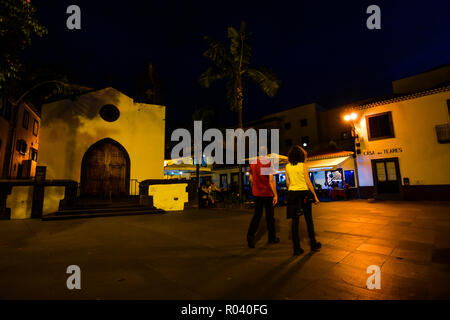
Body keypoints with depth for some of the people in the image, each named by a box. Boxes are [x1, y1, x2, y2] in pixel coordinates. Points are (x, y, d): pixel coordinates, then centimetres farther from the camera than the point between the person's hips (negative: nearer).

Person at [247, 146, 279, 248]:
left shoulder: (253, 163, 3)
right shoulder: (268, 163, -11)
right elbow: (271, 180, -15)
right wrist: (275, 194, -11)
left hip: (256, 193, 4)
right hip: (267, 193, -3)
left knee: (257, 214, 10)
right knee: (269, 215, 10)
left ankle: (250, 234, -7)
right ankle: (272, 238, 23)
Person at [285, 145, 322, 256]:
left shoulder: (288, 166, 4)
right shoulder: (303, 166, -7)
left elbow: (287, 182, 7)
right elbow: (308, 182, -8)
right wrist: (315, 196, -1)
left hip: (292, 193, 3)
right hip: (304, 193, -2)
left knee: (295, 221, 5)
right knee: (309, 220, 13)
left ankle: (297, 248, 9)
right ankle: (313, 244, 29)